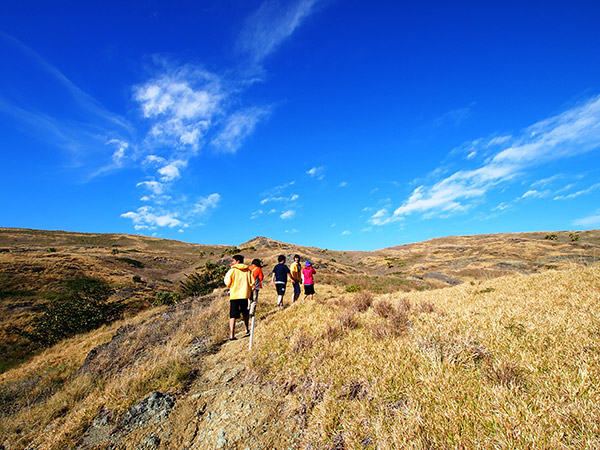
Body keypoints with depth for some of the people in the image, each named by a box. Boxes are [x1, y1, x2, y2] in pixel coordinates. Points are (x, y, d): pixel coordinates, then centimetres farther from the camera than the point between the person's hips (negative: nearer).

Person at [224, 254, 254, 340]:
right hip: (245, 295, 3)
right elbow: (252, 283, 4)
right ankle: (247, 329, 34)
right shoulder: (248, 270, 5)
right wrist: (250, 292, 17)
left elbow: (227, 283, -5)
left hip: (234, 295, -3)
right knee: (245, 313, 23)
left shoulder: (232, 270, -5)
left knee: (233, 316, 1)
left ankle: (231, 335, -6)